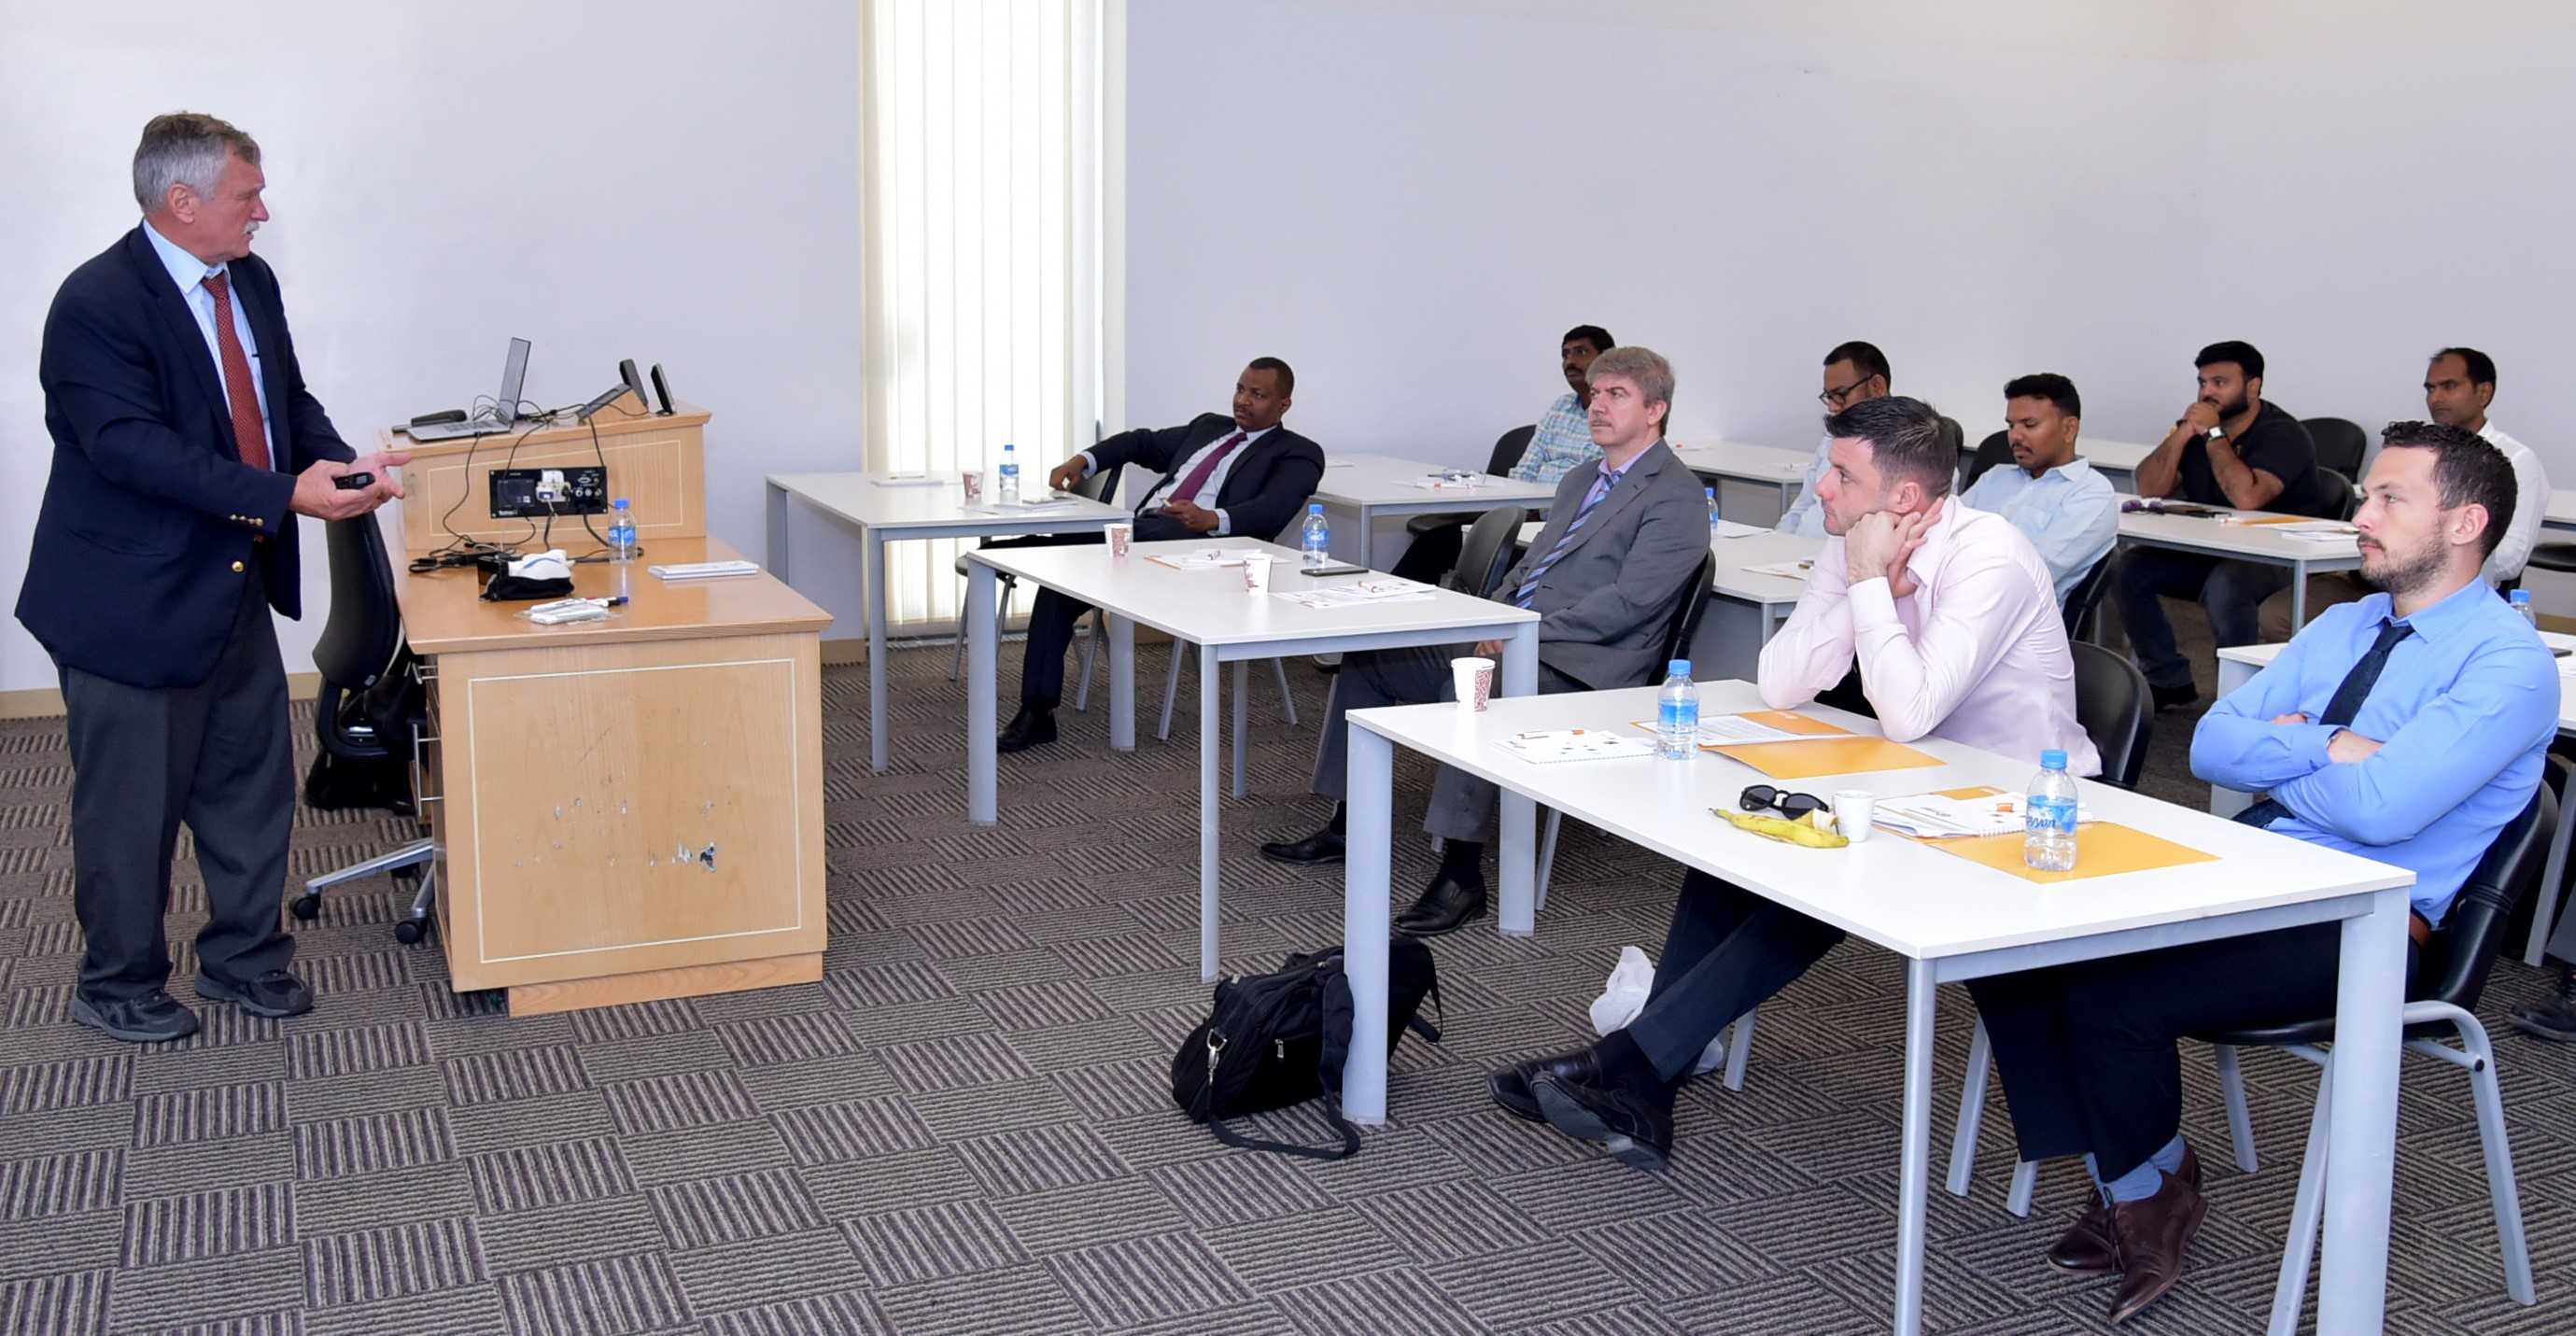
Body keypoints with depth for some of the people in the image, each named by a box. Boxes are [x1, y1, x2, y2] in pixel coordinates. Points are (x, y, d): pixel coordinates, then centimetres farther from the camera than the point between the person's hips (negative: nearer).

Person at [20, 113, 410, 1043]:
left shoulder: (250, 282, 7)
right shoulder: (97, 304, -19)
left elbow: (288, 400, 14)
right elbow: (133, 446, -27)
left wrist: (338, 461, -7)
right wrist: (284, 495, -33)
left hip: (237, 586, 8)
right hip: (133, 601, -8)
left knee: (252, 782, 16)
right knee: (133, 803, 6)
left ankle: (243, 956, 33)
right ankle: (117, 985, 25)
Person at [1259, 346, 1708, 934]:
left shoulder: (1677, 495, -6)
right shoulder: (1580, 480, 23)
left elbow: (1629, 602, -16)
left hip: (1580, 663, -9)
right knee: (1367, 660, 4)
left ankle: (1463, 874, -31)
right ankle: (1346, 827, 12)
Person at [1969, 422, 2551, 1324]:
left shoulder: (2509, 663, -9)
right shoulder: (2343, 626, 17)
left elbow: (2380, 808, -22)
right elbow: (2211, 746, 9)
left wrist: (2279, 747, -5)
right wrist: (2328, 750, -8)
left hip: (2360, 925, -8)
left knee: (2108, 996, -28)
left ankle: (2152, 1190, 4)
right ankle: (2124, 1181, 3)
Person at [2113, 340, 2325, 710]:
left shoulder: (2283, 434, -12)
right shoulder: (2196, 426, 8)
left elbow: (2246, 496, -30)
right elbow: (2150, 489, -1)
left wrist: (2215, 434, -21)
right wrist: (2181, 434, -13)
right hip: (2207, 551, 7)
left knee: (2224, 585, -38)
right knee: (2128, 571, -12)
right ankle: (2171, 681, -1)